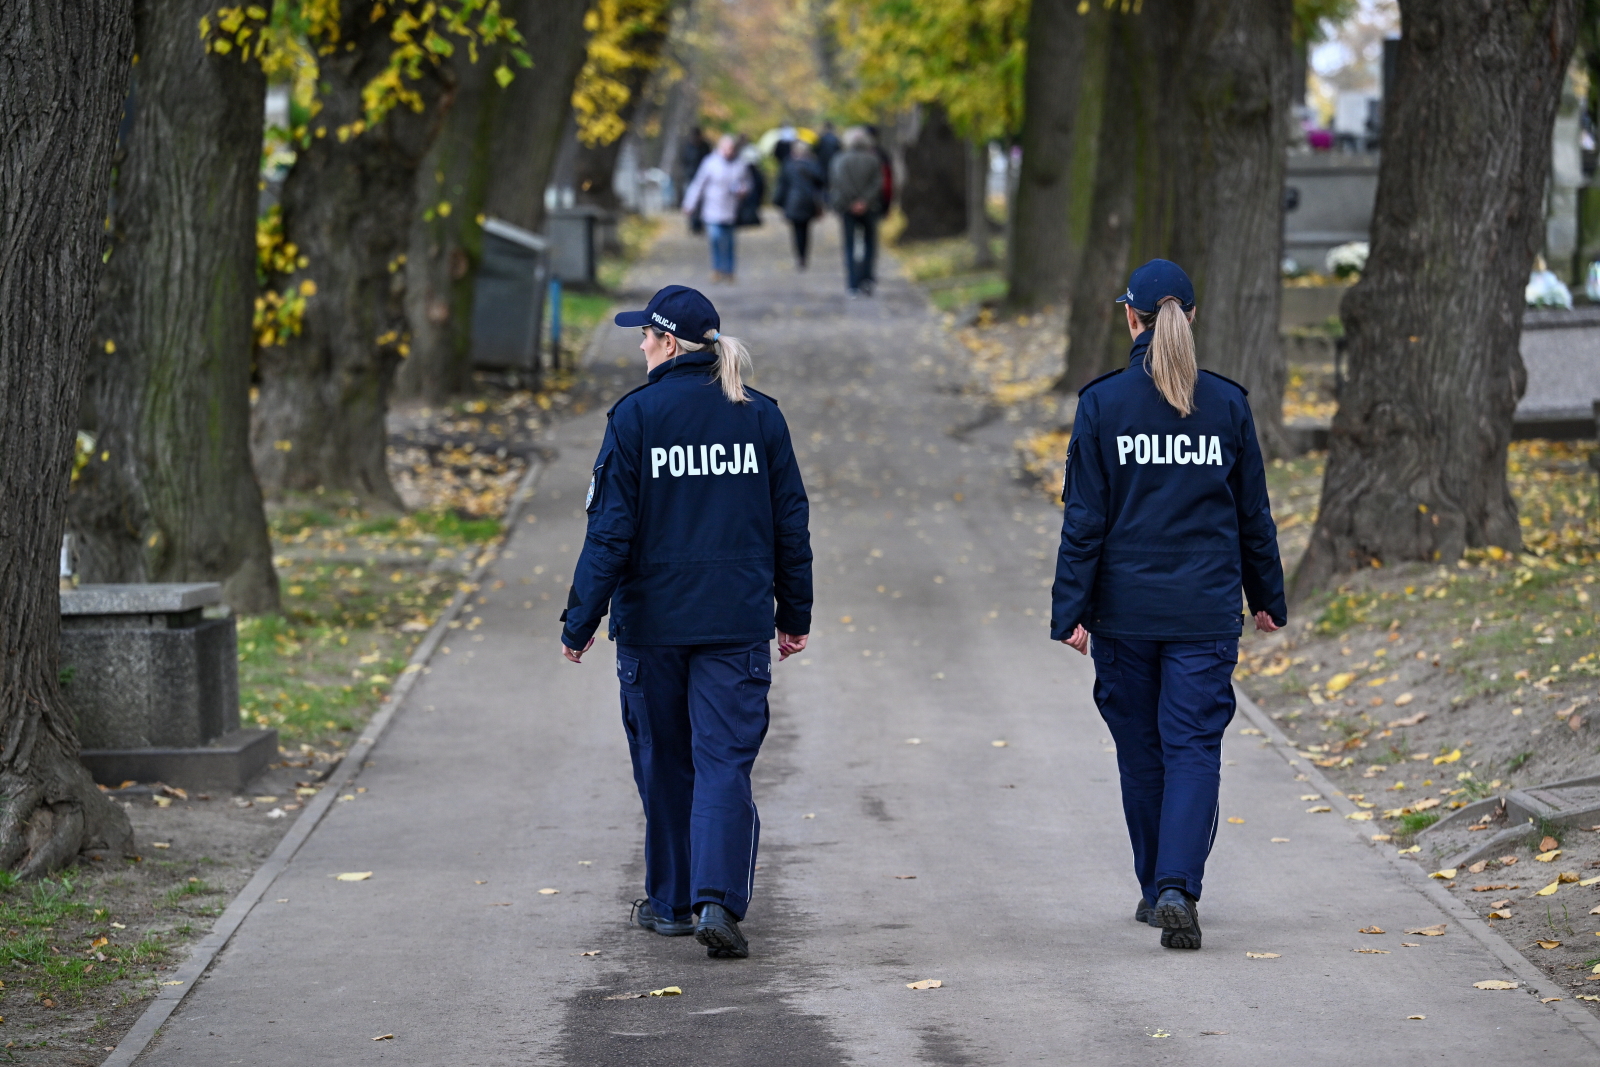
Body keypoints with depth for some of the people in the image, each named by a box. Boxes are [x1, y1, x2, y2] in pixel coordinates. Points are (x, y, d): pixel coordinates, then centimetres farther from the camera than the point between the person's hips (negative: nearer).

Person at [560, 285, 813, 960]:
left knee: (664, 761, 13)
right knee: (725, 760, -1)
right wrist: (794, 613, 16)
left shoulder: (636, 416, -7)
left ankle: (672, 902, 23)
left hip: (653, 619, -1)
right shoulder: (760, 416, 2)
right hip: (738, 620, 1)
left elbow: (612, 529, -9)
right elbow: (791, 523, 7)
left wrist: (581, 619, -4)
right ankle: (718, 900, -16)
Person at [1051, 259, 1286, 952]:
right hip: (1206, 610, 0)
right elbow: (1254, 514, 6)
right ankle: (1178, 888, -17)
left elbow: (1085, 518, -7)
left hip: (1125, 609, 0)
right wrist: (1267, 598, 17)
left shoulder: (1102, 403, -5)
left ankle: (1157, 888, 24)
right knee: (1194, 746, 0)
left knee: (1141, 751, 13)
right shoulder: (1227, 404, -1)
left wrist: (1070, 609, -4)